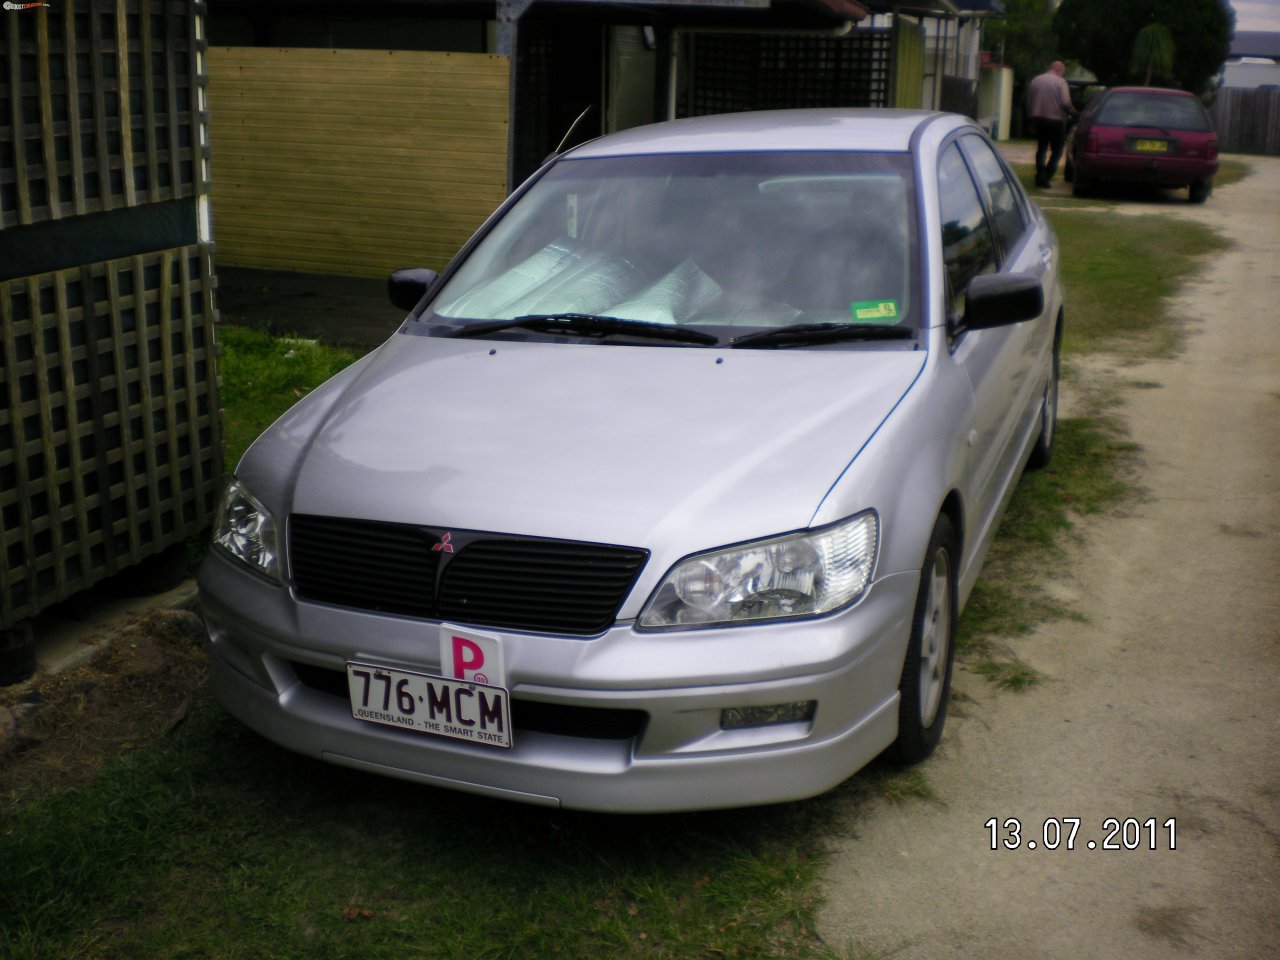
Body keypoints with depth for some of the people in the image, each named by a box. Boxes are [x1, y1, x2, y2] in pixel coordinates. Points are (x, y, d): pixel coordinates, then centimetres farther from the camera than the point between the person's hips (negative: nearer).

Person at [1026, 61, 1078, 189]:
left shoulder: (1036, 81, 8)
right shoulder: (1060, 82, -8)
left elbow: (1029, 102, 10)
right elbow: (1065, 103, -16)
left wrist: (1032, 118, 18)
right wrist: (1073, 113, 2)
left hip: (1038, 119, 5)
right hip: (1055, 120, -5)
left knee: (1041, 149, 17)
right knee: (1056, 151, 4)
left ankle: (1040, 175, 11)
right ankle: (1046, 177, -8)